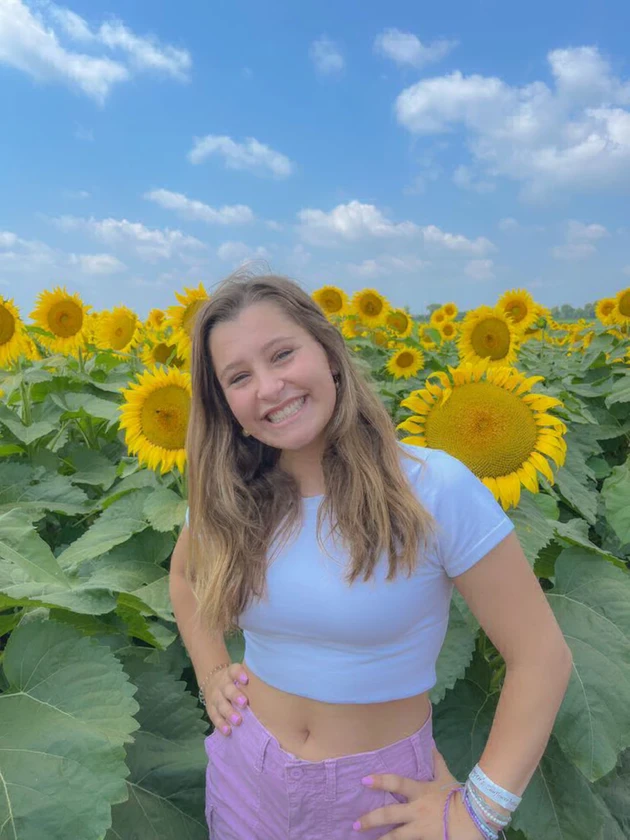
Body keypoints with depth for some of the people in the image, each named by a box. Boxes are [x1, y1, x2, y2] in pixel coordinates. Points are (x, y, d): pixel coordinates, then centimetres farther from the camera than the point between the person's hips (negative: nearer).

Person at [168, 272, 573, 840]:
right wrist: (210, 673, 1)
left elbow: (542, 656, -15)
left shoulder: (436, 487, -23)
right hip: (245, 772, 4)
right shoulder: (227, 497, -10)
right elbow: (184, 574, 12)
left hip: (380, 791, -3)